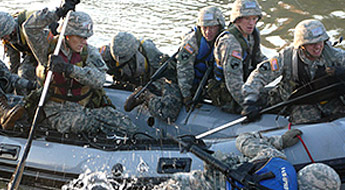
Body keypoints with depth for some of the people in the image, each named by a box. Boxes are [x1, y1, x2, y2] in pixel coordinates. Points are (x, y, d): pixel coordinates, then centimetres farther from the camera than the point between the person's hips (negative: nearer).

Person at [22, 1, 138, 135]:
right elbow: (30, 28, -16)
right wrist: (60, 12, -20)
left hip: (88, 107, 2)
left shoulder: (89, 52, 2)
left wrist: (69, 69, -31)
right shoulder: (49, 48, -2)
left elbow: (99, 79, -16)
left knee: (127, 126, -20)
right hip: (58, 111, -2)